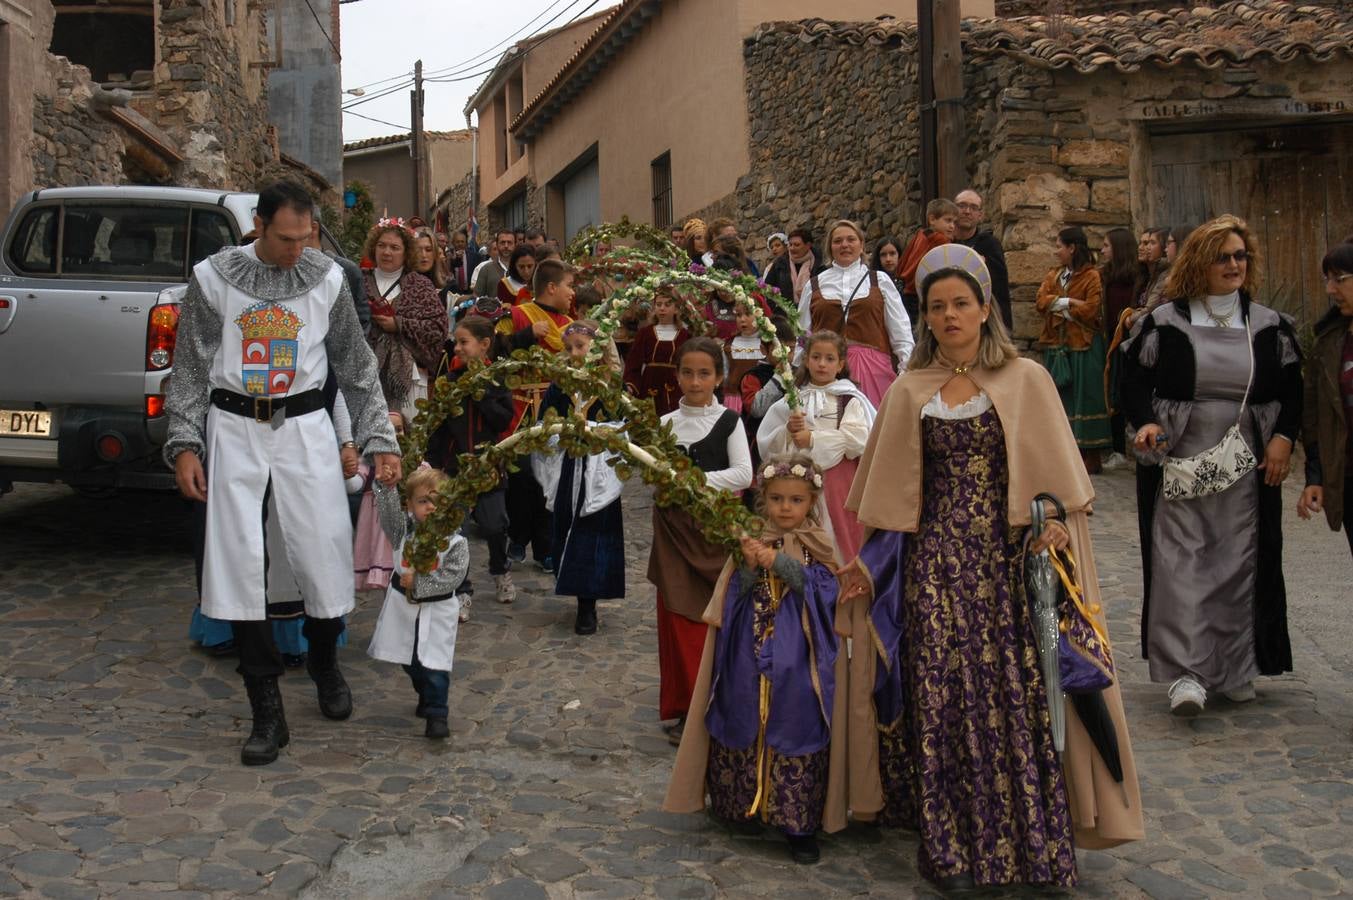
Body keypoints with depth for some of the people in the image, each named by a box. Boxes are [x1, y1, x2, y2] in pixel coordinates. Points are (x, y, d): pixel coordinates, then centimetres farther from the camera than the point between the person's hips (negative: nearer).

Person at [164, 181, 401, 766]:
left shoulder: (327, 279, 1)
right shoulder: (213, 278, -1)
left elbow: (356, 368, 8)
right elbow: (190, 367, 4)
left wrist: (379, 440, 4)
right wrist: (185, 444, -4)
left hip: (304, 426, 1)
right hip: (235, 429, 0)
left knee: (325, 553, -2)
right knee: (238, 561, -5)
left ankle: (324, 663, 28)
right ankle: (267, 712, 2)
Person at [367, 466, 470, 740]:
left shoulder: (455, 541, -15)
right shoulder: (403, 529, -6)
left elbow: (453, 575, -19)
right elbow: (388, 509, -21)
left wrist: (418, 583, -21)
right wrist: (386, 485, -39)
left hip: (437, 610, -4)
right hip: (404, 606, 4)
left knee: (434, 665, -7)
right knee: (409, 661, 19)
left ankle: (437, 715, 2)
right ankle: (426, 697, 42)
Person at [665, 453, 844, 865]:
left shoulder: (817, 545, 1)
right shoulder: (751, 540, 6)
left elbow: (824, 588, -11)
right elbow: (733, 595, 1)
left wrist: (781, 563, -17)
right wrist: (749, 567, -18)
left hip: (797, 664, -2)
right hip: (749, 658, 2)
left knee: (795, 729, -2)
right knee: (744, 725, 8)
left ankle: (800, 825, 6)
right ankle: (744, 805, 26)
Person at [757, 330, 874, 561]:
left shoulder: (850, 400, 0)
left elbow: (858, 440, -14)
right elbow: (767, 444, 5)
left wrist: (814, 439, -14)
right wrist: (788, 432, -14)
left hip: (839, 483, -2)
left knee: (840, 541, -2)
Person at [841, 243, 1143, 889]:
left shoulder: (1025, 380, 4)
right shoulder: (909, 392, 10)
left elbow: (1058, 474, 2)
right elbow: (890, 495, 13)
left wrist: (1059, 524, -15)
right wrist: (867, 564, 8)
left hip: (1009, 558, -1)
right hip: (935, 563, 2)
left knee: (1017, 698, -4)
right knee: (942, 699, -1)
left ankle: (1031, 842, 11)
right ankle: (952, 847, 11)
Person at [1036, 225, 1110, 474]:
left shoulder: (1091, 276, -7)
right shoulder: (1054, 274, 14)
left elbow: (1090, 311, -17)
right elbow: (1041, 300, 0)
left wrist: (1057, 305, -7)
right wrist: (1068, 302, -14)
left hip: (1083, 346, -7)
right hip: (1056, 344, 7)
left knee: (1084, 397, -4)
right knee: (1061, 397, 9)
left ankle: (1091, 455, 1)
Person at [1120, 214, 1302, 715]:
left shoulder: (1269, 326, 7)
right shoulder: (1165, 322, 0)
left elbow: (1292, 388, 11)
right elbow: (1136, 379, 2)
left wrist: (1283, 437, -3)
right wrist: (1145, 423, -15)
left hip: (1247, 466, 3)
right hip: (1180, 462, -2)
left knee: (1240, 563, 7)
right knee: (1182, 561, -6)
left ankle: (1235, 670, 19)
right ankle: (1186, 671, -4)